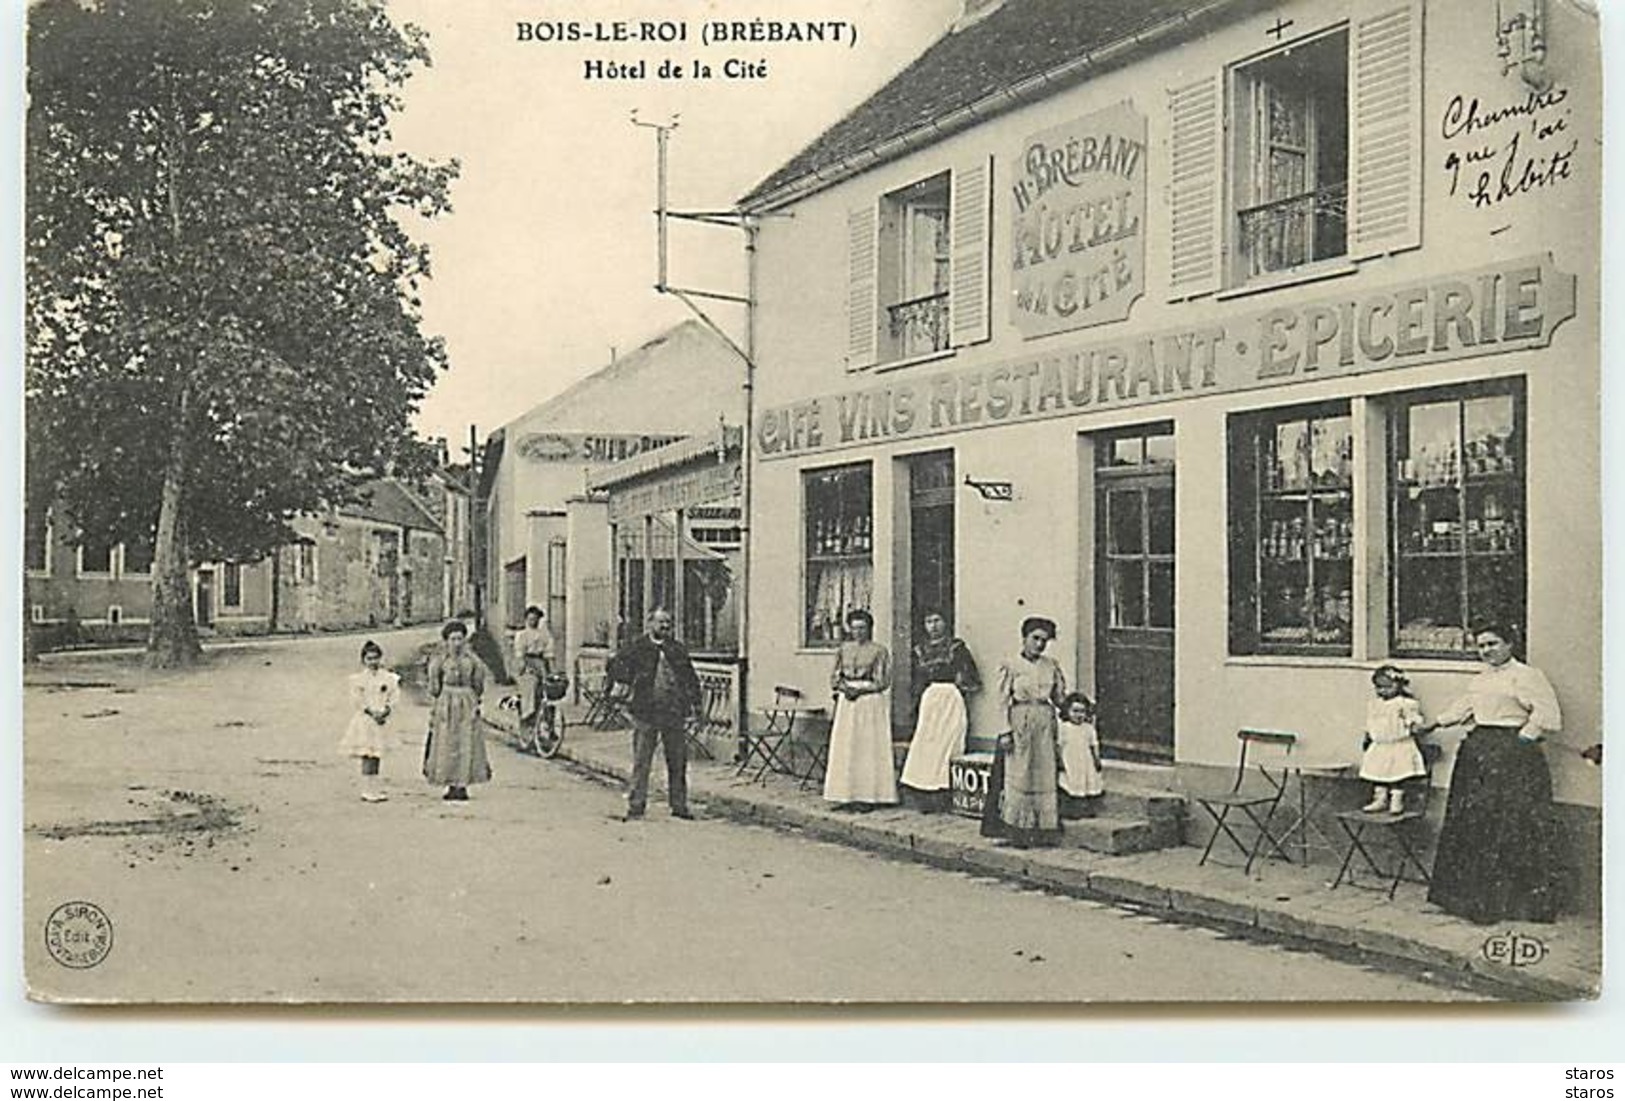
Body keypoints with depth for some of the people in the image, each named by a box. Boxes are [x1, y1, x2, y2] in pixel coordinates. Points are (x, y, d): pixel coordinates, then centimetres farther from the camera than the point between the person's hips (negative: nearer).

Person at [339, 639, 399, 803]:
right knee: (368, 756, -7)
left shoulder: (389, 678, 7)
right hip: (364, 721, -1)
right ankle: (369, 791, -3)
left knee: (377, 755, 3)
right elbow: (356, 700, -2)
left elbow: (394, 697, 2)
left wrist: (385, 711, -15)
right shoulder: (358, 679, 4)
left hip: (382, 721, 1)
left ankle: (376, 790, 12)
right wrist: (371, 712, -14)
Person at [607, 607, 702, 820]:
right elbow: (616, 665, -1)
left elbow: (691, 680, 13)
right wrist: (628, 683, -10)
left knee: (678, 763, 9)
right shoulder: (637, 646, -1)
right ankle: (636, 807, 8)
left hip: (675, 713, 3)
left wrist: (694, 708, 6)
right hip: (646, 713, -3)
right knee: (641, 763, 1)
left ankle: (679, 805, 19)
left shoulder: (677, 649, 11)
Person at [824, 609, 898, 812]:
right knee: (845, 749, 1)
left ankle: (868, 796, -3)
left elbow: (883, 681, -6)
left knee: (868, 748, -5)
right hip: (846, 704, 4)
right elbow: (834, 676, 10)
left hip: (871, 705, -4)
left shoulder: (879, 651, -1)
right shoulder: (843, 649, 12)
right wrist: (844, 687, -9)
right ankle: (847, 796, 6)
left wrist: (860, 689, -15)